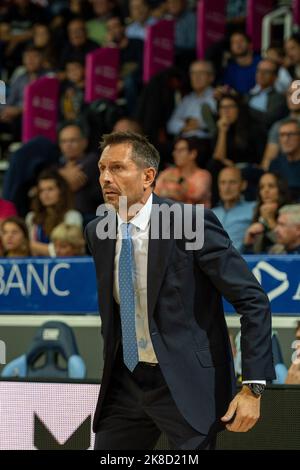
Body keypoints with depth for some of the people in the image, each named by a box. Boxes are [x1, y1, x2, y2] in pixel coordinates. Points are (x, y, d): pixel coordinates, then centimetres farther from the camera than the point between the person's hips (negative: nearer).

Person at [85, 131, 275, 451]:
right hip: (125, 382, 6)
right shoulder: (97, 233, 4)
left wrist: (253, 387, -18)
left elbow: (253, 301, -13)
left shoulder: (192, 223, -15)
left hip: (187, 385, -6)